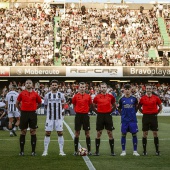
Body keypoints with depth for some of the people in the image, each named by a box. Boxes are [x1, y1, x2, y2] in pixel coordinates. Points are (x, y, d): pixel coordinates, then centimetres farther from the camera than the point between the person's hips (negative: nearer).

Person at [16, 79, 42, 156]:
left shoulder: (35, 94, 3)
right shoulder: (22, 93, 3)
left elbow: (39, 103, 16)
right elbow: (17, 103, 13)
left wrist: (34, 109, 9)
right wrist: (21, 110, 8)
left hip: (33, 114, 0)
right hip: (24, 114, 0)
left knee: (33, 132, 2)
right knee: (23, 132, 4)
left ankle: (33, 151, 8)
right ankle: (22, 150, 11)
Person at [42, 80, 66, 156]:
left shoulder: (61, 95, 2)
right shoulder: (47, 95, 2)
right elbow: (46, 105, 12)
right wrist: (51, 111, 10)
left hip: (59, 117, 0)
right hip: (49, 117, 0)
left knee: (60, 133, 1)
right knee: (47, 133, 0)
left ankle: (61, 151, 7)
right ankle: (45, 151, 6)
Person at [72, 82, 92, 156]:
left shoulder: (88, 96, 1)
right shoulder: (76, 96, 0)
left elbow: (90, 105, 12)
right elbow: (74, 105, 12)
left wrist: (87, 110, 3)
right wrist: (77, 110, 4)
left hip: (85, 115, 0)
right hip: (78, 115, 0)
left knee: (87, 133, 3)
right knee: (77, 133, 3)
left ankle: (89, 150, 8)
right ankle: (76, 150, 10)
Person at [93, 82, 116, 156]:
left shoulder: (110, 96, 2)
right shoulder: (97, 97, 1)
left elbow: (114, 106, 15)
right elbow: (93, 106, 14)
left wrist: (110, 111, 3)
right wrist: (97, 112, 2)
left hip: (108, 116, 0)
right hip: (100, 116, 0)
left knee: (110, 133, 2)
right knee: (98, 133, 3)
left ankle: (112, 151, 8)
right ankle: (97, 151, 9)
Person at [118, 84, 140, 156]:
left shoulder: (134, 99, 1)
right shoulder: (121, 99, 2)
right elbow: (119, 109, 13)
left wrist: (133, 113, 11)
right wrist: (123, 114, 9)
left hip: (133, 120, 0)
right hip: (124, 120, 0)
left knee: (134, 134, 1)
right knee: (123, 134, 3)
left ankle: (135, 151, 9)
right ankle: (123, 150, 13)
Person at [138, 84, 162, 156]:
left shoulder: (156, 98, 1)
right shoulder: (142, 98, 1)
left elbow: (160, 107, 12)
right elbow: (139, 107, 13)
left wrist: (156, 113, 3)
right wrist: (143, 112, 1)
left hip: (153, 117, 0)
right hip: (145, 117, 0)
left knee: (155, 133, 1)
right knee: (145, 134, 3)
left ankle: (157, 150, 7)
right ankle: (144, 150, 9)